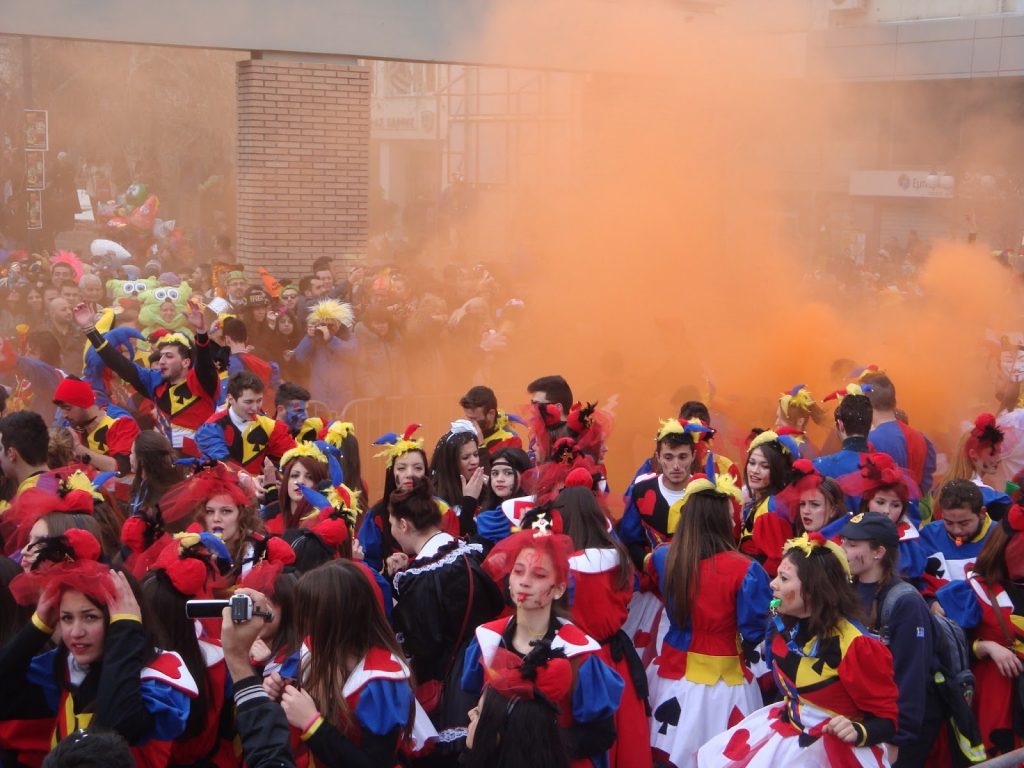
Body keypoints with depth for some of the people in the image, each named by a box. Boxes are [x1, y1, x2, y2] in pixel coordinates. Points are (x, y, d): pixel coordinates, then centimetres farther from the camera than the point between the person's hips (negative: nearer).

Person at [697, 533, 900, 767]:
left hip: (835, 749, -7)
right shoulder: (786, 627, 1)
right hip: (788, 731, 7)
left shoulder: (855, 645, -21)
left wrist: (858, 732, -33)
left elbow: (887, 718, -17)